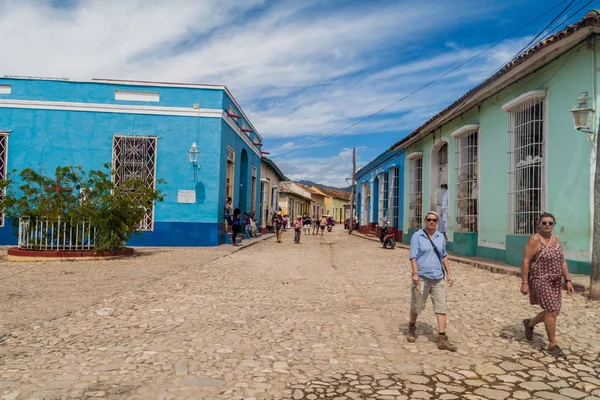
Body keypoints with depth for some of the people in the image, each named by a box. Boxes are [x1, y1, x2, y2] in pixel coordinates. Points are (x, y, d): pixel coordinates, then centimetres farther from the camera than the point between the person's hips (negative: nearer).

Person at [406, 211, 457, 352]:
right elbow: (413, 256, -9)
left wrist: (449, 274, 13)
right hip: (422, 277, -4)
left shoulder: (440, 237, 10)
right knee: (417, 306, 8)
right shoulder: (417, 236, -3)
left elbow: (444, 256, 18)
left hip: (438, 277, 4)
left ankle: (442, 339, -1)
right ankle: (412, 328, 34)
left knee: (441, 307, -3)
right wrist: (415, 273, -19)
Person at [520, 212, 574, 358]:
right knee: (551, 311, -6)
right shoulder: (534, 239, -13)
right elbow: (525, 262, -15)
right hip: (540, 280, -7)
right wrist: (524, 282, -18)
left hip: (555, 282, 7)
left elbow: (562, 262, 11)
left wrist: (568, 280, 5)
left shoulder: (556, 239, 8)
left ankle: (530, 324, 36)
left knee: (554, 312, 12)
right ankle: (552, 346, 7)